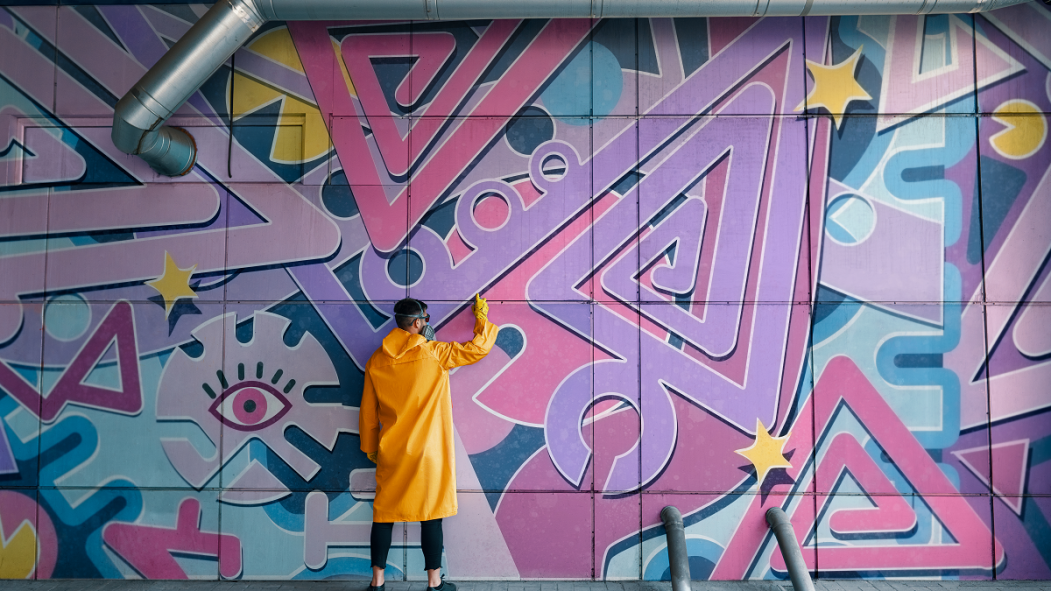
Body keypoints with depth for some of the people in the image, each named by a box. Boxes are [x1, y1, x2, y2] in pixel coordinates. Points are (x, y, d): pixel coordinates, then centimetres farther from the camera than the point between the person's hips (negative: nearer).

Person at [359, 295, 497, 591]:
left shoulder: (376, 361, 2)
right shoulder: (434, 354, -10)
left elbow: (368, 413, 7)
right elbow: (478, 347, -1)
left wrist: (370, 448, 19)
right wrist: (481, 316, 16)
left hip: (391, 454, 4)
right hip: (428, 451, -4)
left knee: (384, 513, 11)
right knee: (431, 515, 6)